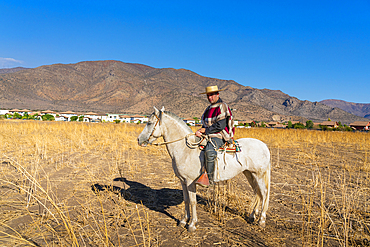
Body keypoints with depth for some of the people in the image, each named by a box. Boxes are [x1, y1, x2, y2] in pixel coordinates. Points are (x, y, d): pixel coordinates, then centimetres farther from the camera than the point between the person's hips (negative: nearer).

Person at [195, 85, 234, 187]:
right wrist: (200, 131, -1)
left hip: (219, 136, -10)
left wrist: (206, 130, -14)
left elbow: (220, 125, -18)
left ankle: (209, 178, -28)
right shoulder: (209, 108, 18)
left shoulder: (222, 106, -9)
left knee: (209, 151, -36)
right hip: (208, 135, 10)